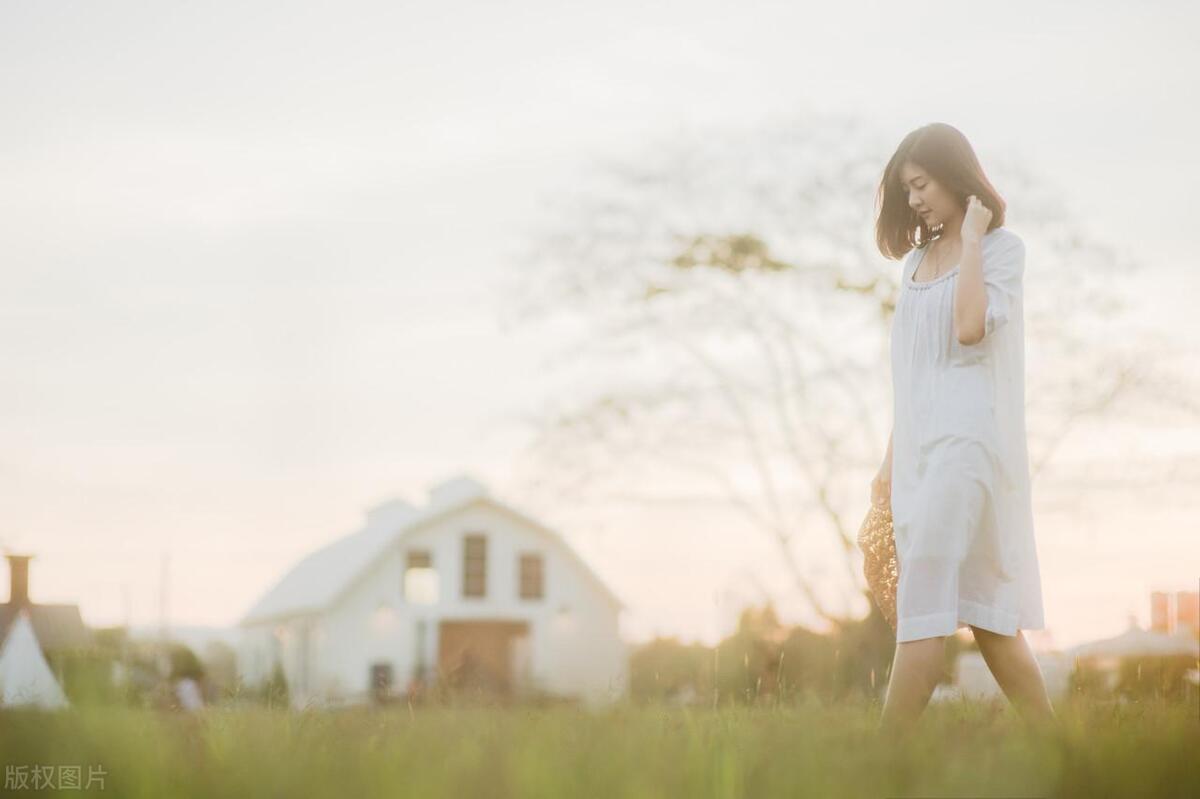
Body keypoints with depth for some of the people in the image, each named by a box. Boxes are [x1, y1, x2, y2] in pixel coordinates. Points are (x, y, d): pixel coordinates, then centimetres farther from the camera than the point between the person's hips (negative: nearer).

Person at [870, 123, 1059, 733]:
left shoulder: (1002, 247, -1)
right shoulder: (917, 259, 18)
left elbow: (970, 329, -19)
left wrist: (972, 240, -11)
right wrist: (891, 460, 17)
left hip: (967, 439, -7)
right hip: (919, 446, 7)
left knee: (924, 604, -14)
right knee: (985, 612, 6)